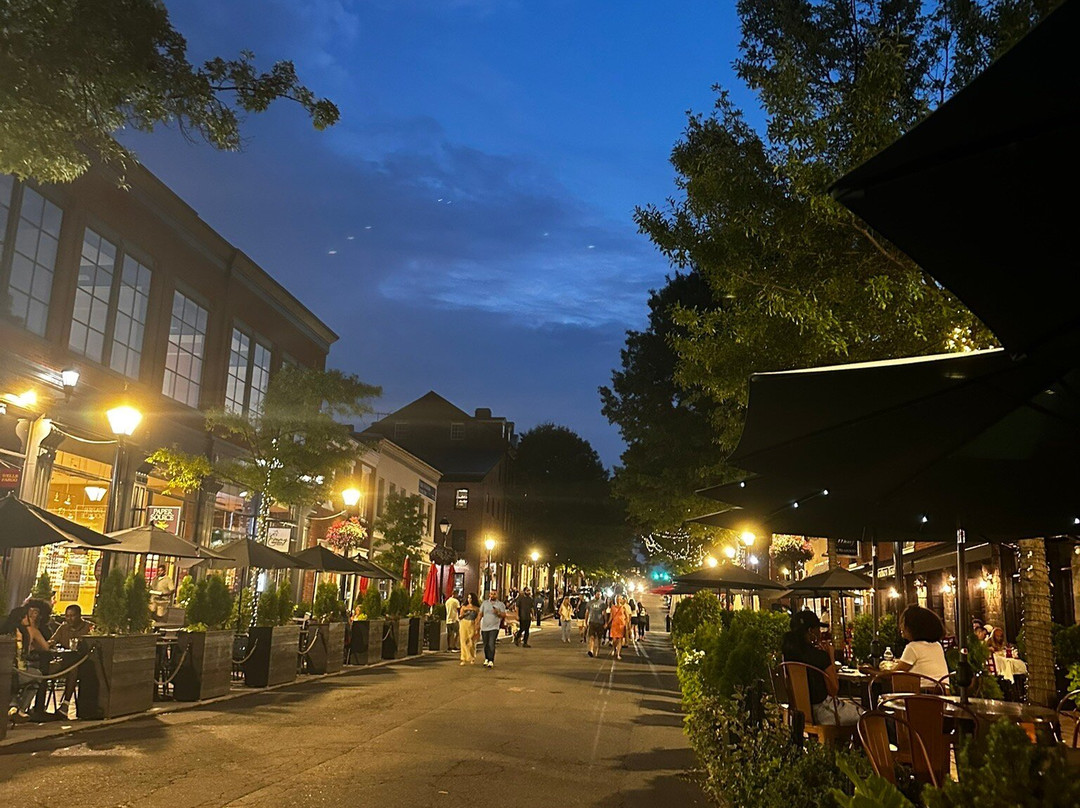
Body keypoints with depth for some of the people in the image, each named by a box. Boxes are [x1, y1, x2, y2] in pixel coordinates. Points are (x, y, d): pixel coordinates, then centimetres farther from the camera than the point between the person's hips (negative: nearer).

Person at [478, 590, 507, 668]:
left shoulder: (501, 604, 3)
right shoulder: (485, 603, 9)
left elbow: (504, 615, 1)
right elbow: (480, 614, 10)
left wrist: (498, 613, -17)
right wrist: (478, 624, 4)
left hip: (494, 627, -3)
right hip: (484, 627, 3)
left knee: (491, 644, -13)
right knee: (486, 645, 10)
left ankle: (491, 661, -9)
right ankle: (486, 659, 25)